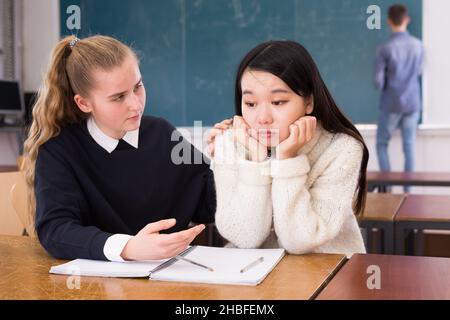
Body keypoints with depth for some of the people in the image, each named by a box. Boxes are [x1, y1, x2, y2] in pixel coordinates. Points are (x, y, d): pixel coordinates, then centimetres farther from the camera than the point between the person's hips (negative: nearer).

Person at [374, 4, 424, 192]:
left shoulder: (384, 49, -13)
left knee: (381, 144, 11)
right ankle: (407, 189, 11)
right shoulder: (418, 46, 0)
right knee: (409, 147, 8)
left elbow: (378, 82, -12)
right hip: (413, 104, 3)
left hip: (391, 105, -3)